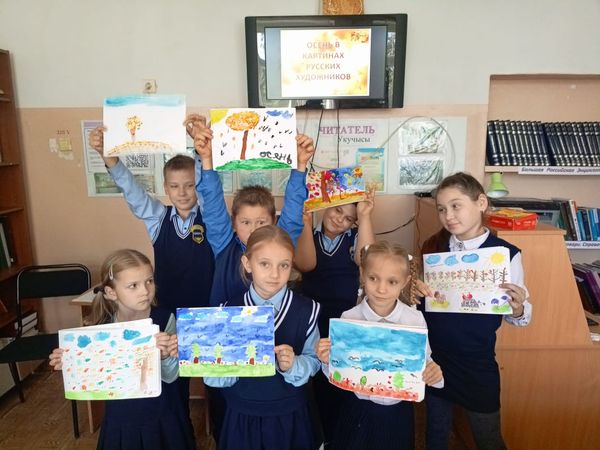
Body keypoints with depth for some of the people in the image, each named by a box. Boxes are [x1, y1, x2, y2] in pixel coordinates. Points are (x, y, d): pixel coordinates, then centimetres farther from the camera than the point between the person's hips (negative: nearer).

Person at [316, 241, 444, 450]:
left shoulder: (415, 319, -13)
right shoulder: (349, 319, -14)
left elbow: (425, 362, -1)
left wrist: (434, 373, -23)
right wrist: (328, 361, -26)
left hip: (398, 412, 1)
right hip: (359, 411, 0)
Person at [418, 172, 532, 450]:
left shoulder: (505, 254, -14)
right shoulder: (434, 247, -4)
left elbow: (521, 318, -6)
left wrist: (518, 308, -27)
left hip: (477, 365, -3)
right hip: (433, 359, 3)